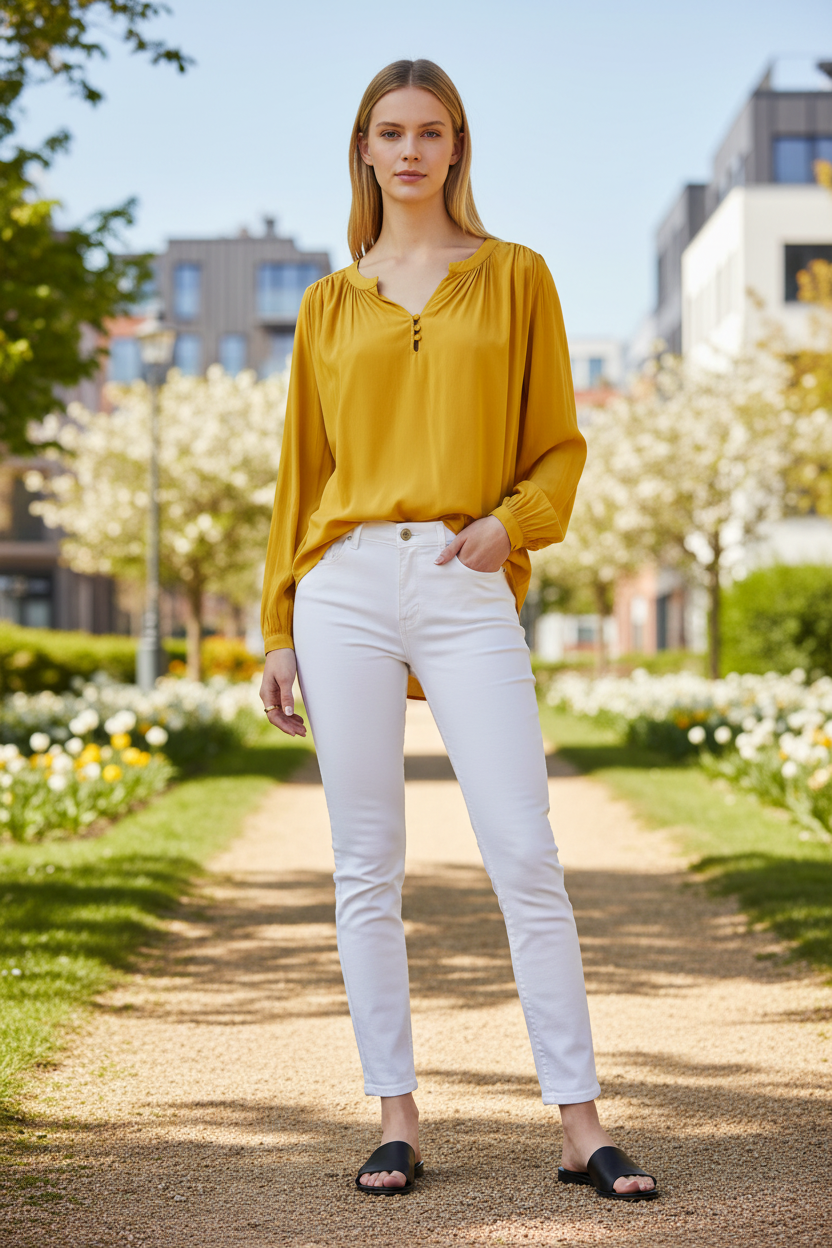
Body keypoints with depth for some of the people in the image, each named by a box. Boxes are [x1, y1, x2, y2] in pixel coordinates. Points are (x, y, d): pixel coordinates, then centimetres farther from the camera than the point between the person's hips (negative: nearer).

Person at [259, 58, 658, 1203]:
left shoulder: (515, 278, 9)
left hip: (467, 592, -2)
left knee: (525, 856, -7)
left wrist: (512, 520, -12)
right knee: (367, 868, 3)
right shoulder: (331, 303, 13)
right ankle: (396, 1117, 11)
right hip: (346, 588, 2)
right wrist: (279, 629, 9)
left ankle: (581, 1125, -2)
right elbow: (302, 471, 14)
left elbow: (559, 446, 8)